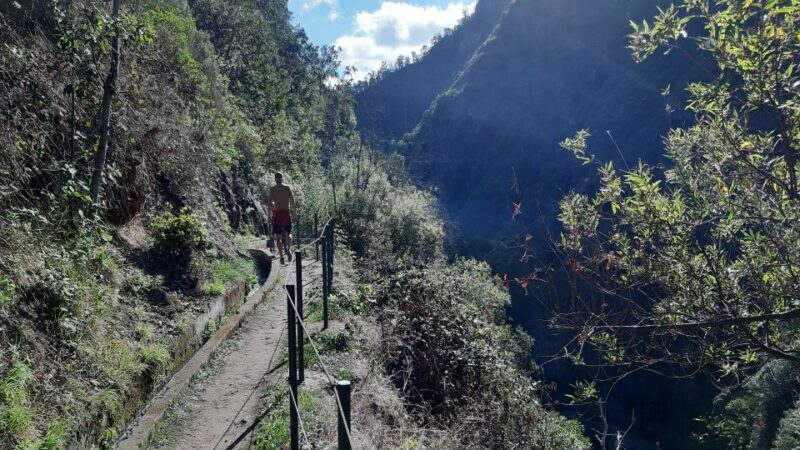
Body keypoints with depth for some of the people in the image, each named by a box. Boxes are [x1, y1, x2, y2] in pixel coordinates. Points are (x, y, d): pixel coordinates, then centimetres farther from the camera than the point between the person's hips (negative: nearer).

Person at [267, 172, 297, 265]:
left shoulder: (272, 189, -1)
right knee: (288, 233, 18)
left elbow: (269, 203, -7)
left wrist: (269, 215, 1)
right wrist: (295, 214, 5)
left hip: (277, 213, -1)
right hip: (286, 213, 1)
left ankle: (281, 256, 1)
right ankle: (289, 249, -8)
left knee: (278, 236, 5)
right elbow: (293, 202, 0)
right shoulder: (288, 188, 3)